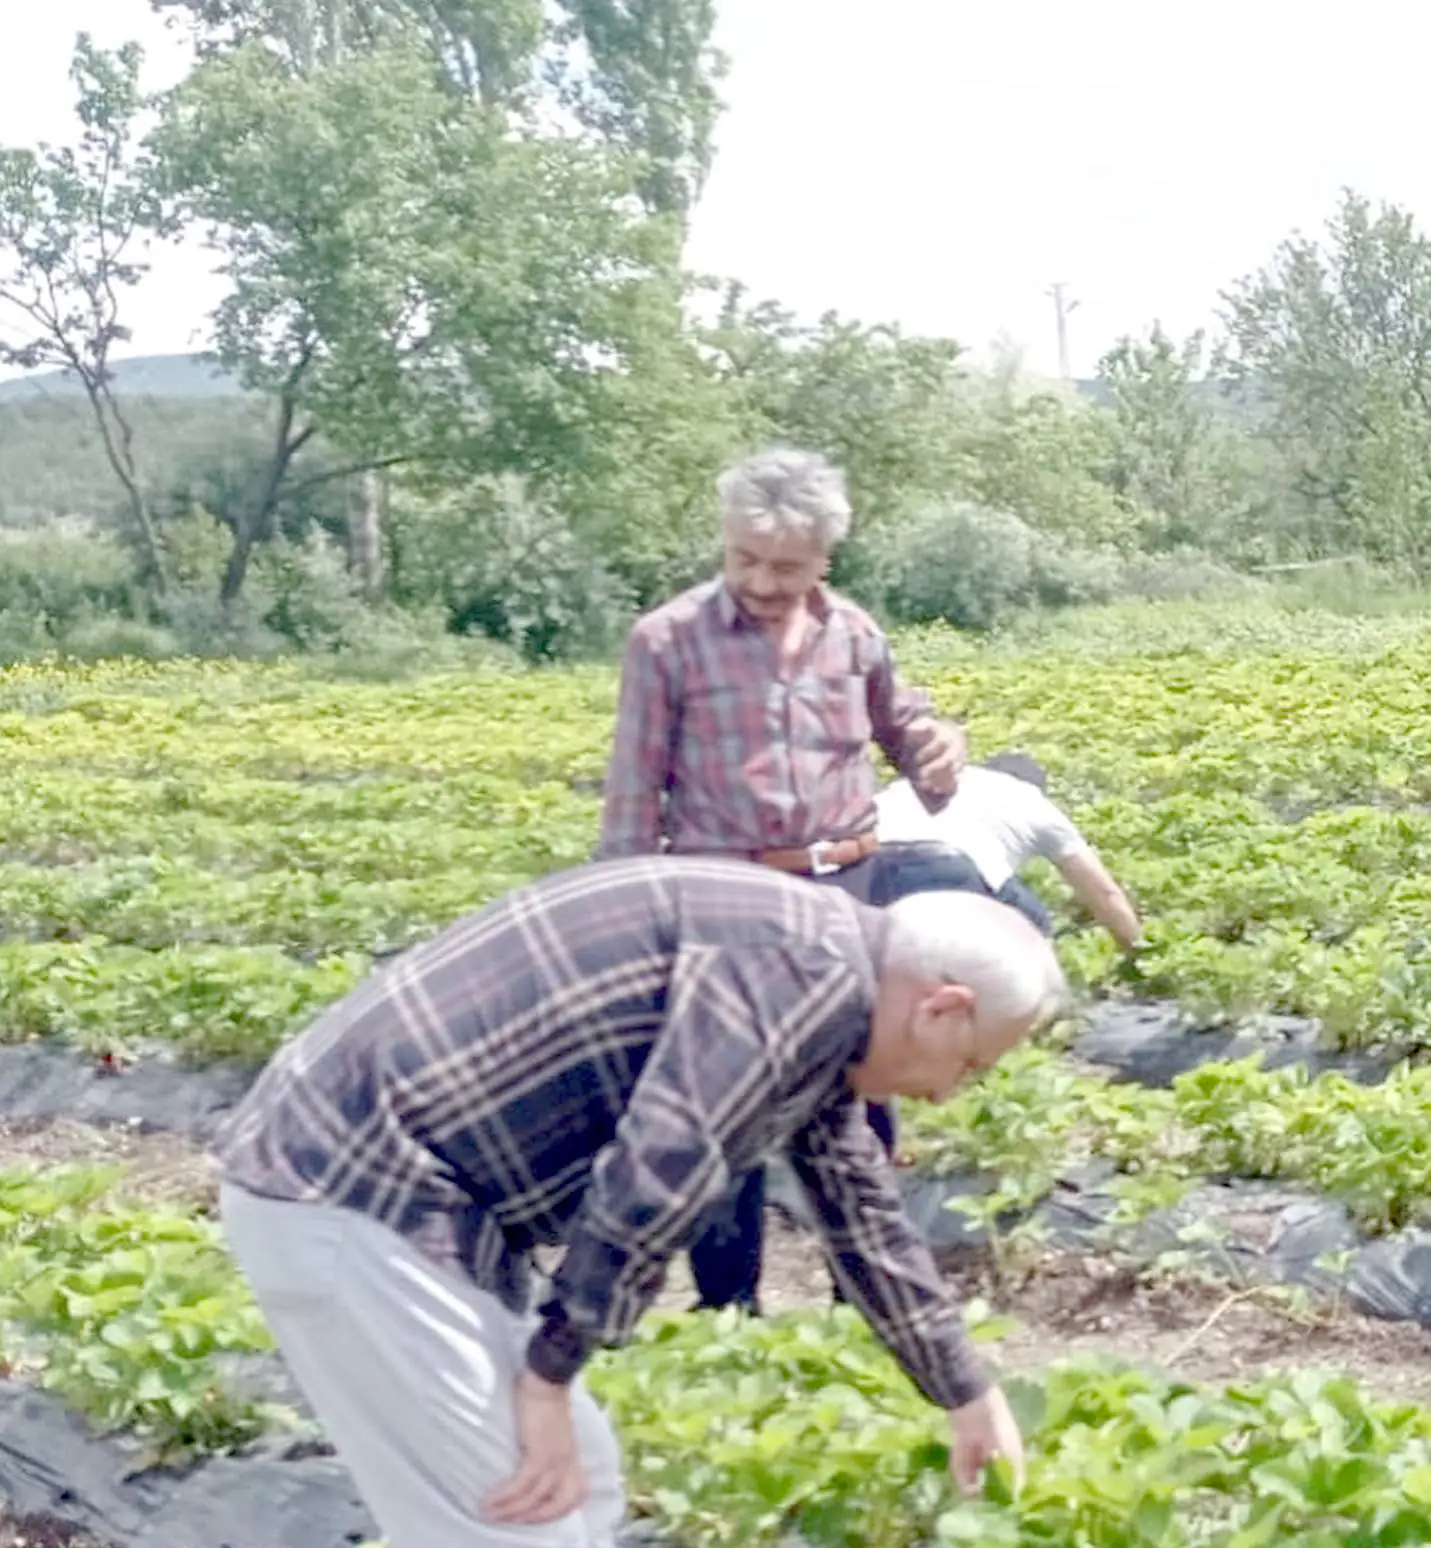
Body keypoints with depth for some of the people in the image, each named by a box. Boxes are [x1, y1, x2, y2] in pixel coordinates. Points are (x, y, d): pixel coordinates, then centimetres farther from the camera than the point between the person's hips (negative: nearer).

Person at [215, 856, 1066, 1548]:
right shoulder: (809, 969, -16)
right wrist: (550, 1374, -14)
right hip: (348, 1196, -10)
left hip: (406, 1186, 10)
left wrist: (969, 1393, 38)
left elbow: (867, 1217, 29)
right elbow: (653, 1178, -25)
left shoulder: (817, 1010, 17)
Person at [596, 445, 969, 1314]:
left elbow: (900, 726, 21)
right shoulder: (667, 641, -7)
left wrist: (942, 749, -4)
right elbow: (634, 797, -4)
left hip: (847, 889, 4)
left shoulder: (853, 634, 4)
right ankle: (727, 1312, 21)